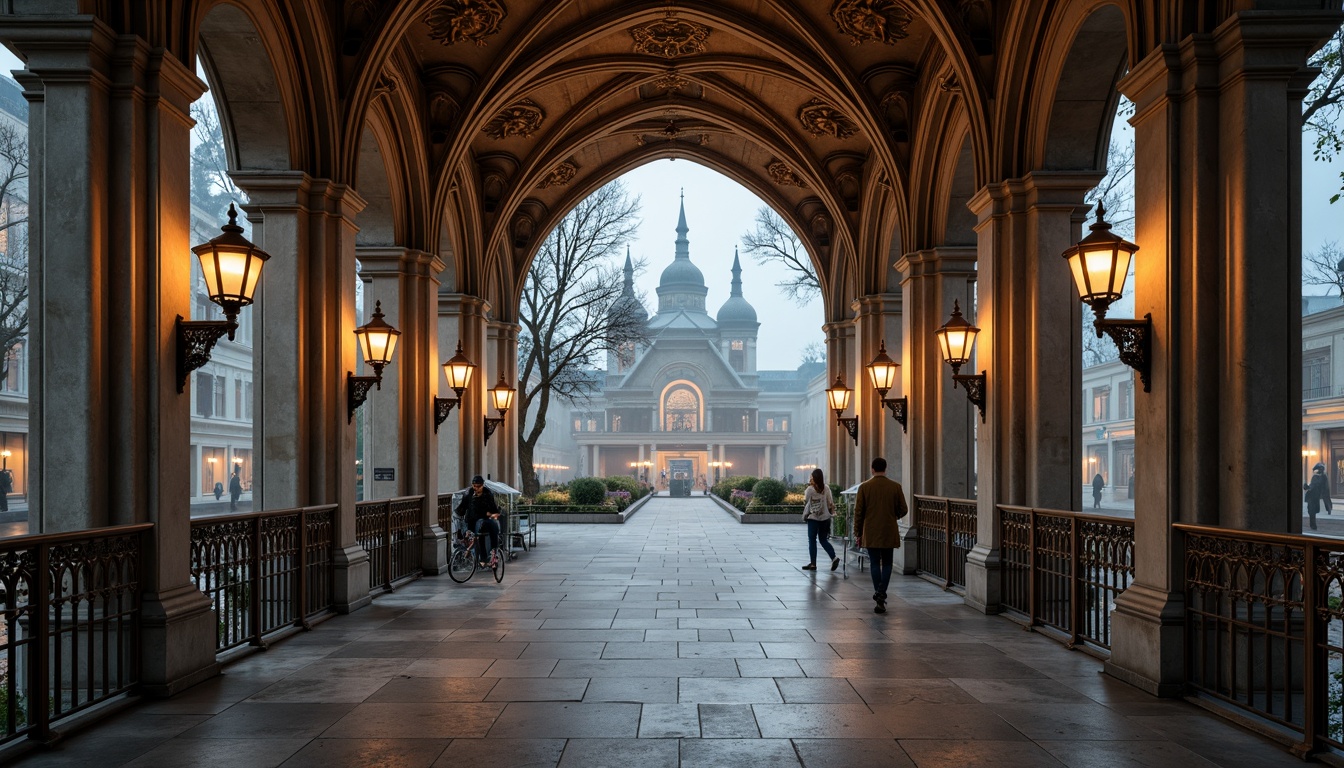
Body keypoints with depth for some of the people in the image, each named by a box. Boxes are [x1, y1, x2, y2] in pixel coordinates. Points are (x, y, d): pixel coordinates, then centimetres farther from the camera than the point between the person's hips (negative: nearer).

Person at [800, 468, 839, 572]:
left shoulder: (810, 489, -11)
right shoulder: (826, 488, -2)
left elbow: (805, 502, -6)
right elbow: (830, 502, 2)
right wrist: (831, 512, 12)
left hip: (813, 518, -4)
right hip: (825, 518, 4)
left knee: (812, 541, 6)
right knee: (824, 540, 13)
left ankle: (812, 563, 6)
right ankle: (834, 558, -5)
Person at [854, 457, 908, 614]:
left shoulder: (864, 487, -4)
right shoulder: (895, 487, -3)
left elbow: (858, 512, -3)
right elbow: (903, 510, 1)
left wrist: (858, 533, 6)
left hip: (870, 533, 0)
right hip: (889, 533, 1)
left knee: (875, 564, 6)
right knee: (887, 564, 11)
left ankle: (879, 600, 3)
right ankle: (881, 593, -8)